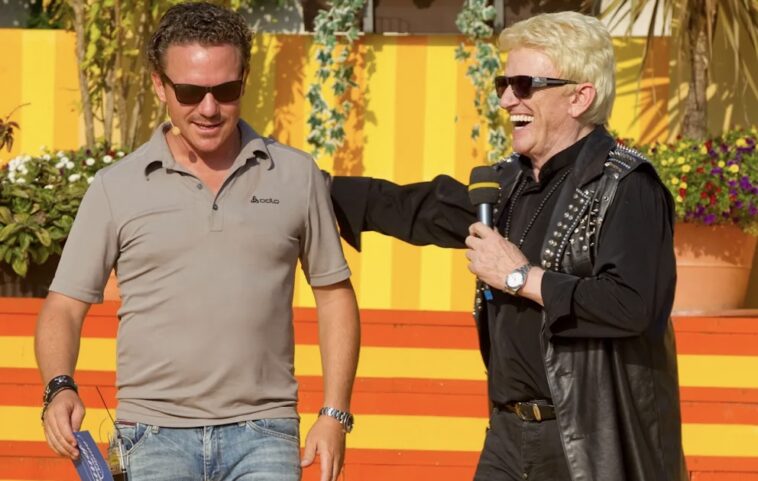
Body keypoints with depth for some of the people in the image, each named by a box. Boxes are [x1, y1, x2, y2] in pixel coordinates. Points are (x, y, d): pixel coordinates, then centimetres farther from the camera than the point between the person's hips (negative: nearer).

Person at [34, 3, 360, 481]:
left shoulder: (296, 177, 7)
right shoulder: (117, 189, 4)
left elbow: (334, 294, 13)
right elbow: (64, 306, 4)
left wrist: (334, 415, 4)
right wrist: (60, 387, -15)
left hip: (262, 434, 0)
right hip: (156, 436, 0)